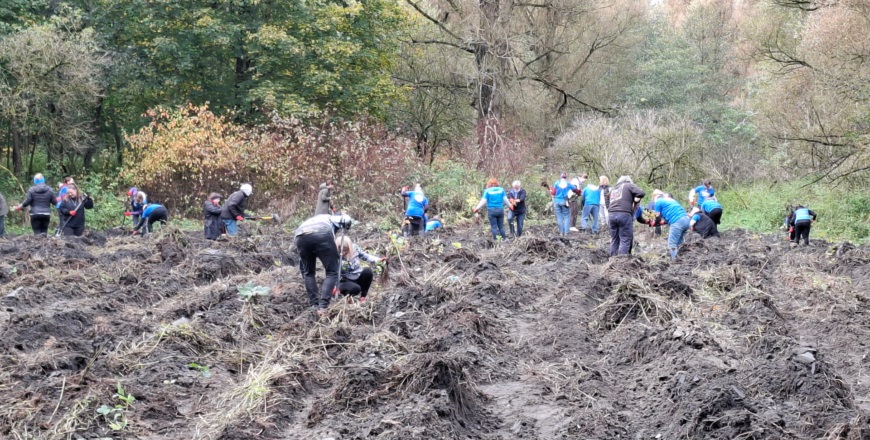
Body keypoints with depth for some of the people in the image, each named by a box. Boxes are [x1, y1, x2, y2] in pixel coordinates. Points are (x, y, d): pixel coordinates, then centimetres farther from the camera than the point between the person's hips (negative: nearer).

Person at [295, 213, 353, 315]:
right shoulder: (330, 218, 40)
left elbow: (302, 261, 45)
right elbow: (346, 219, 14)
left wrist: (304, 280, 52)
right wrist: (344, 229, 36)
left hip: (300, 236, 3)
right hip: (322, 234, -3)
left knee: (308, 273, 24)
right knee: (332, 272, 9)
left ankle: (314, 306, 20)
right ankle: (323, 307, -3)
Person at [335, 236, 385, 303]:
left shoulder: (355, 248, -11)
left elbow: (365, 256, 5)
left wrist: (377, 259, -8)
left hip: (358, 277, 5)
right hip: (346, 281, -5)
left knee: (368, 271, -26)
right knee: (355, 289, -36)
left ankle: (363, 296, -8)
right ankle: (348, 295, 3)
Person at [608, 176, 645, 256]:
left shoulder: (613, 189, 28)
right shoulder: (629, 185, 10)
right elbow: (641, 193, -2)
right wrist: (636, 199, 14)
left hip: (612, 214, 6)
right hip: (624, 214, -6)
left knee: (614, 240, 12)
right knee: (625, 240, -4)